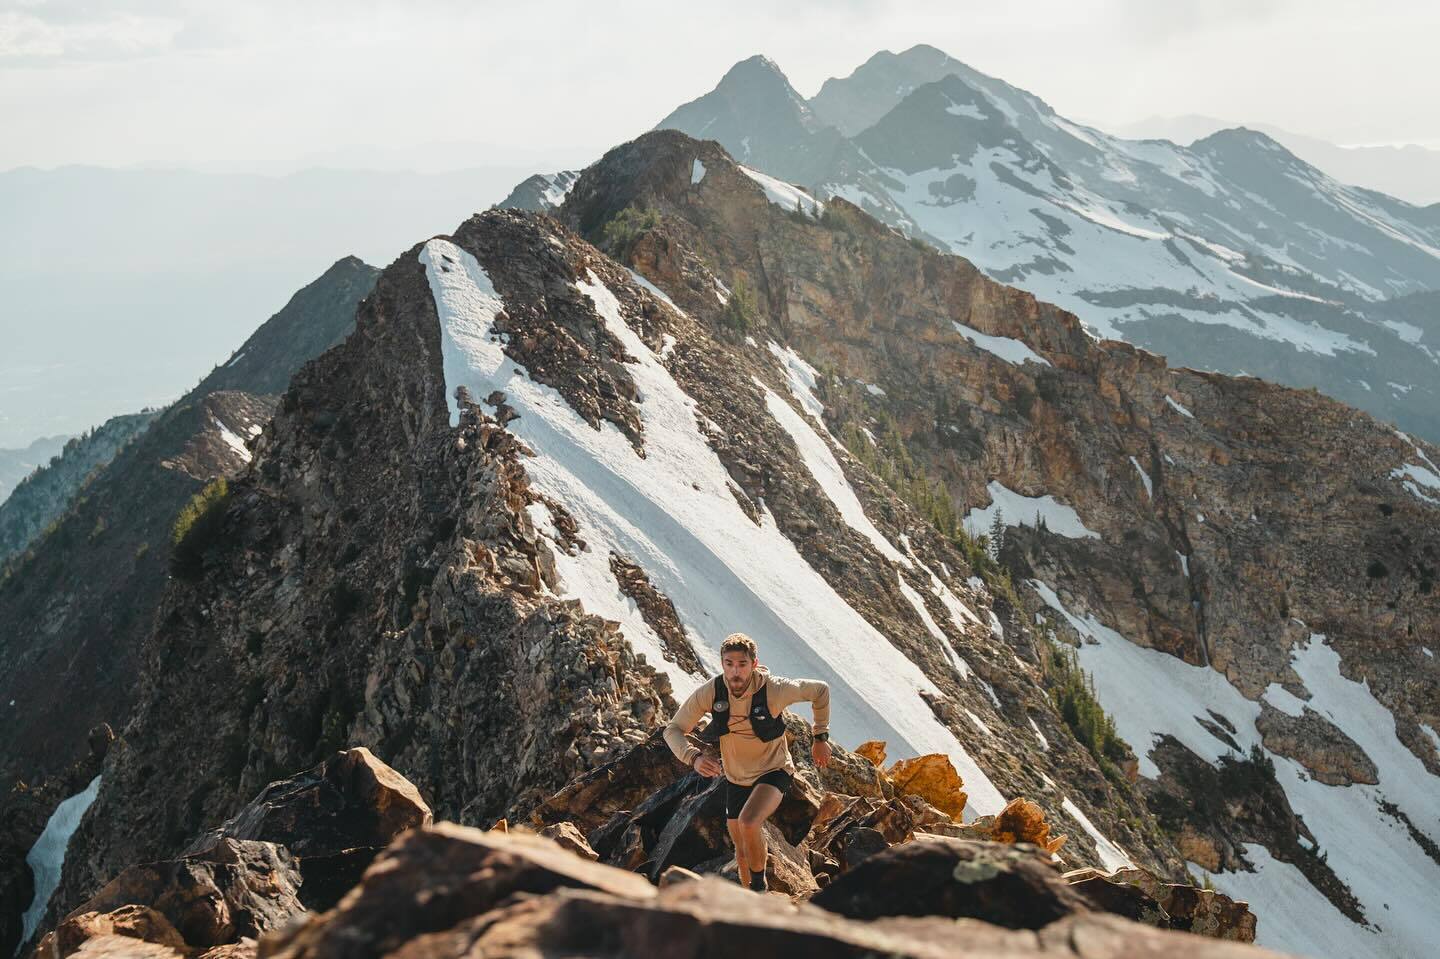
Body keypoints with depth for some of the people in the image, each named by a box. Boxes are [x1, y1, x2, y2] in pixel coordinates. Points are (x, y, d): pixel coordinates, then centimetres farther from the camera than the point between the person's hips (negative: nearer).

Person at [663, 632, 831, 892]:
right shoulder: (709, 692, -21)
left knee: (748, 823, -32)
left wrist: (821, 738, -3)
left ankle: (759, 887, -8)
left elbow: (820, 690, -9)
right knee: (743, 853, 15)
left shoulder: (774, 690, -27)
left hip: (773, 771, -4)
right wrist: (694, 757, -34)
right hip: (736, 778, 4)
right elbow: (673, 730, -15)